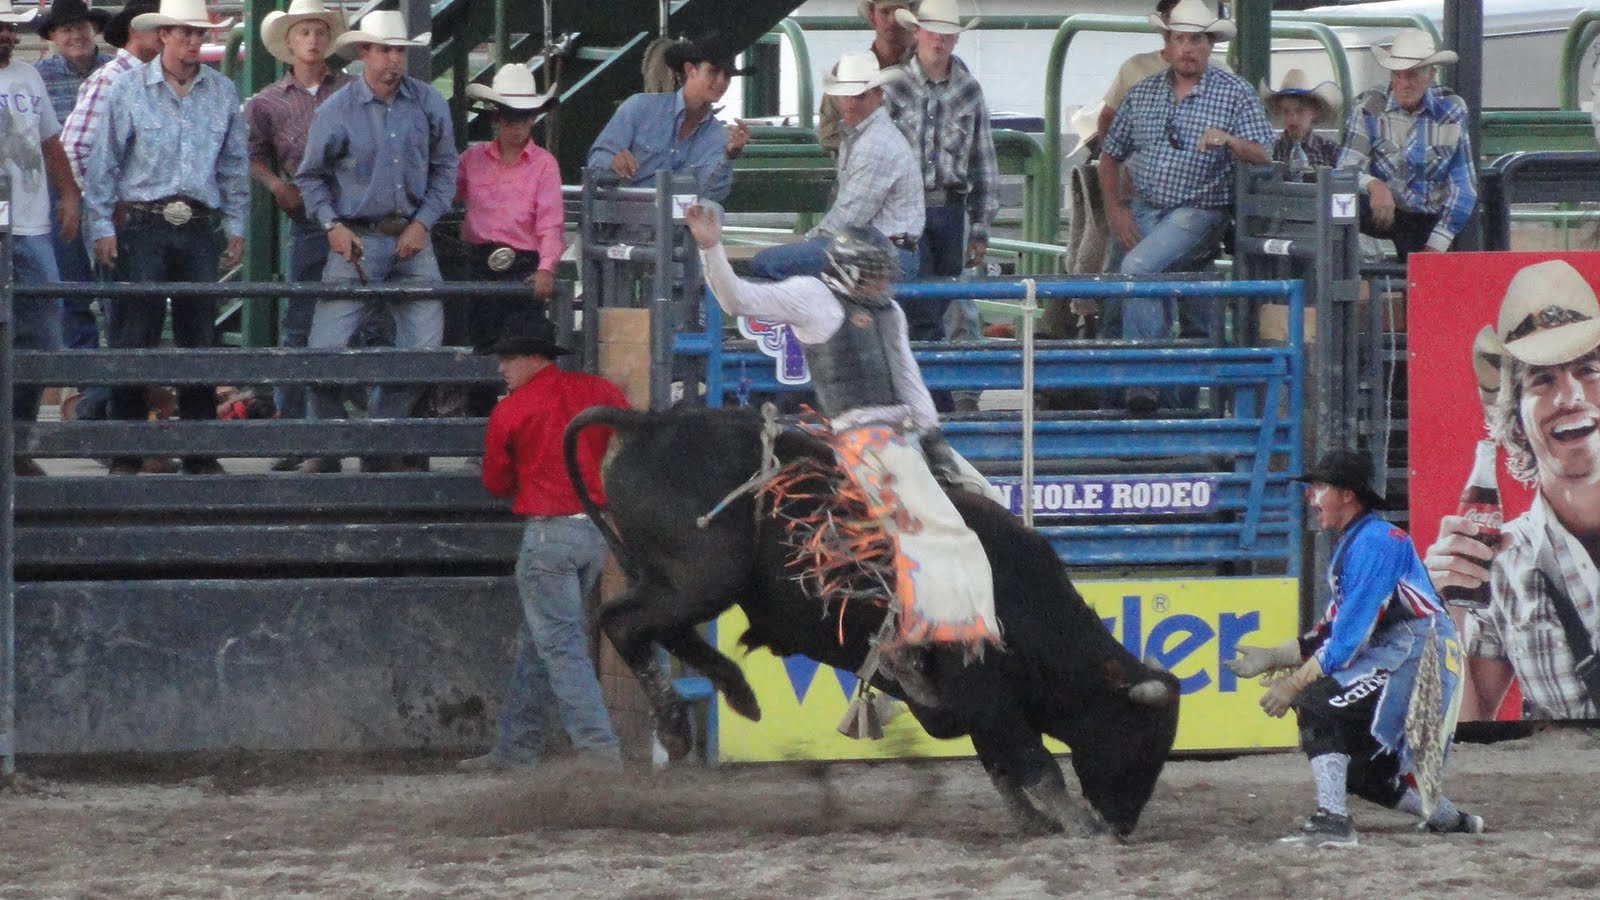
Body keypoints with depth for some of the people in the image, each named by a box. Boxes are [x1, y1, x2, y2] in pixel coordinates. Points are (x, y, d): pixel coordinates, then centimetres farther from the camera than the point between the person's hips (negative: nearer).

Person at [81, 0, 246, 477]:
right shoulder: (129, 90, 1)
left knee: (199, 335, 4)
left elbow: (234, 164, 16)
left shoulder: (222, 92, 9)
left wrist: (236, 226, 13)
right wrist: (102, 227, -2)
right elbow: (104, 163, 3)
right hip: (143, 225, -3)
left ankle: (200, 451, 10)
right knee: (134, 337, -5)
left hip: (198, 228, 3)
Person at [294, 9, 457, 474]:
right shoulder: (336, 111, -2)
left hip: (411, 241, 2)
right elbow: (311, 177, 7)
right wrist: (332, 225, -7)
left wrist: (423, 222, -1)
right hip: (357, 239, -2)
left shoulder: (428, 103, 3)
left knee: (425, 345, 0)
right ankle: (326, 447, 5)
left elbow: (445, 169, 11)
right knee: (326, 346, -9)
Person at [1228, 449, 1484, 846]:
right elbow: (1329, 634, 21)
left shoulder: (1376, 541, -13)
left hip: (1417, 660, -11)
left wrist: (1294, 684, -17)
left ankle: (1332, 820, -31)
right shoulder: (1348, 547, 20)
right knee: (1360, 769, 13)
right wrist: (1272, 658, 12)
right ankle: (1447, 818, 29)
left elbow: (1351, 634, -19)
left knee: (1318, 702, -23)